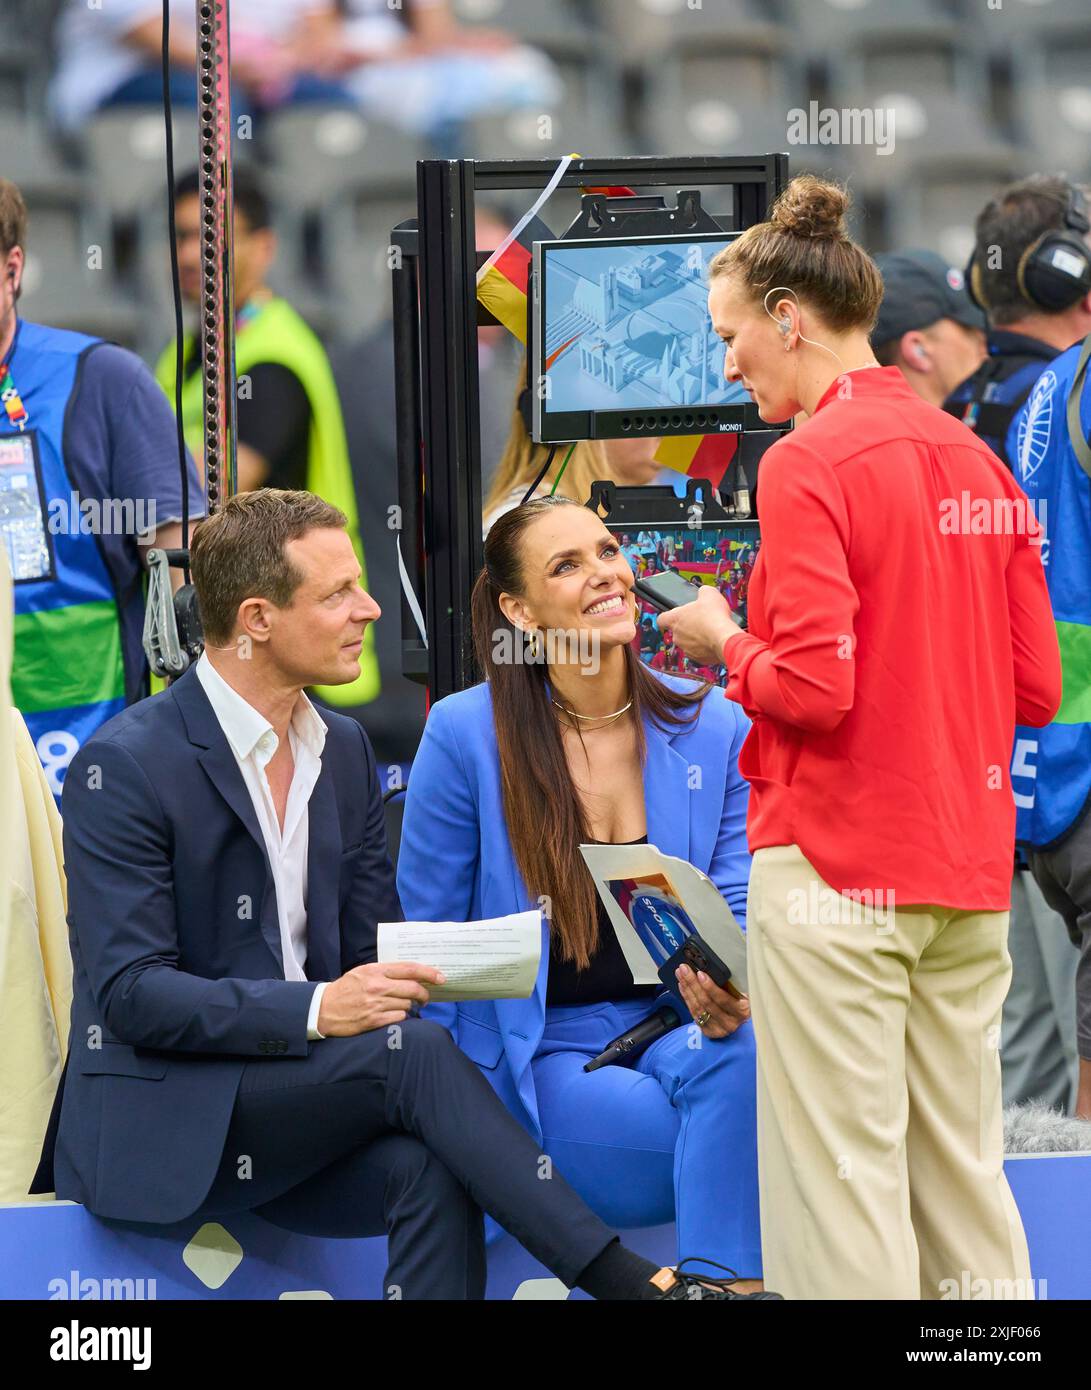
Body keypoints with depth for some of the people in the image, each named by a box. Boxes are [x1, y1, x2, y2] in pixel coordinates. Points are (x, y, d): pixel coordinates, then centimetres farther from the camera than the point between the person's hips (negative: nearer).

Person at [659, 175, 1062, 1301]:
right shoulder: (978, 460, 10)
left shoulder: (809, 463, -11)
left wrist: (724, 641, 0)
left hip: (836, 866, -7)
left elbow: (812, 691, -18)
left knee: (842, 1177, -4)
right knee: (963, 1171, 11)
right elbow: (1037, 689, 10)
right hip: (969, 869, 7)